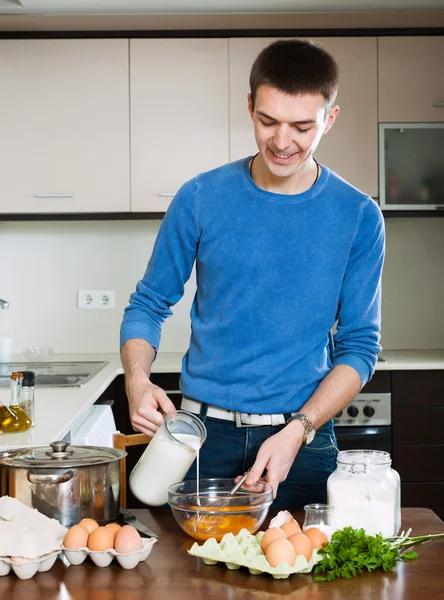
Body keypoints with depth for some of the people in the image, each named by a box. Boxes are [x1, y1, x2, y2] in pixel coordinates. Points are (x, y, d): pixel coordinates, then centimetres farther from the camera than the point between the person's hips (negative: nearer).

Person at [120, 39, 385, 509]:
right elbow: (149, 304, 5)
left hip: (305, 439, 0)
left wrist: (298, 430, -14)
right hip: (204, 434, 0)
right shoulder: (201, 199, -3)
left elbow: (359, 345, -2)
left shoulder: (358, 217, -3)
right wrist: (137, 382, -14)